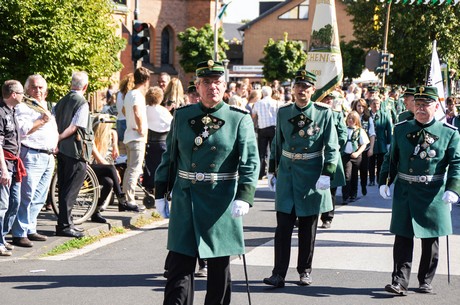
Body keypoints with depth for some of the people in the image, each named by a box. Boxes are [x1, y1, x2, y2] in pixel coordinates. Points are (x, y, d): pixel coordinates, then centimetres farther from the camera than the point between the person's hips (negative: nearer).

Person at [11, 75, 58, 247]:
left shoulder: (46, 107, 22)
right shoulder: (23, 107, -4)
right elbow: (22, 130, -18)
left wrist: (54, 148, 18)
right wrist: (42, 121, -17)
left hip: (49, 157, 8)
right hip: (32, 155, -8)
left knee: (39, 198, 11)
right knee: (26, 197, -11)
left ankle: (30, 230, 18)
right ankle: (19, 234, -9)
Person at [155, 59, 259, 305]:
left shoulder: (240, 120, -1)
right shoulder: (181, 116, 6)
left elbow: (250, 162, -8)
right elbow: (169, 157, 12)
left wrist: (244, 197, -21)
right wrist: (160, 194, 9)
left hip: (221, 204, -1)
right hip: (185, 201, 1)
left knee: (219, 268, 9)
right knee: (180, 266, -1)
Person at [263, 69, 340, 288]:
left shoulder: (324, 113, -3)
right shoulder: (283, 113, 5)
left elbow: (332, 148, -3)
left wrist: (326, 174, -12)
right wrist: (272, 171, 13)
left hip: (311, 176, -1)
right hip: (286, 174, 2)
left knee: (308, 227, 8)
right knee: (283, 225, -4)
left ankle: (305, 271, 21)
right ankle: (279, 273, -4)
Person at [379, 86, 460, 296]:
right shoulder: (401, 130, 5)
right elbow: (391, 159, 11)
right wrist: (384, 182, 2)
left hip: (434, 195, -1)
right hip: (405, 193, 1)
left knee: (430, 240, 9)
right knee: (403, 238, -3)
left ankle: (426, 281, 22)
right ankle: (400, 282, -3)